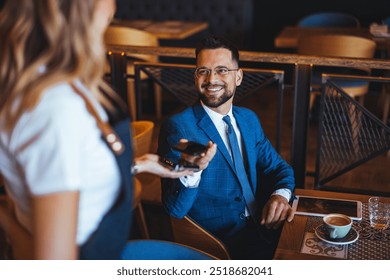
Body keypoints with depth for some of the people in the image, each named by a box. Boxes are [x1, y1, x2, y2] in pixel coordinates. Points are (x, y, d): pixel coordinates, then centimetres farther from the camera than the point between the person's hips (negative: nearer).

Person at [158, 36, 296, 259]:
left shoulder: (249, 119, 9)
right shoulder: (177, 127, -11)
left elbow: (278, 168, 15)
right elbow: (175, 209, -14)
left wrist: (281, 195, -9)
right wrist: (191, 170, -36)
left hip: (262, 225, 7)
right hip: (218, 244, -6)